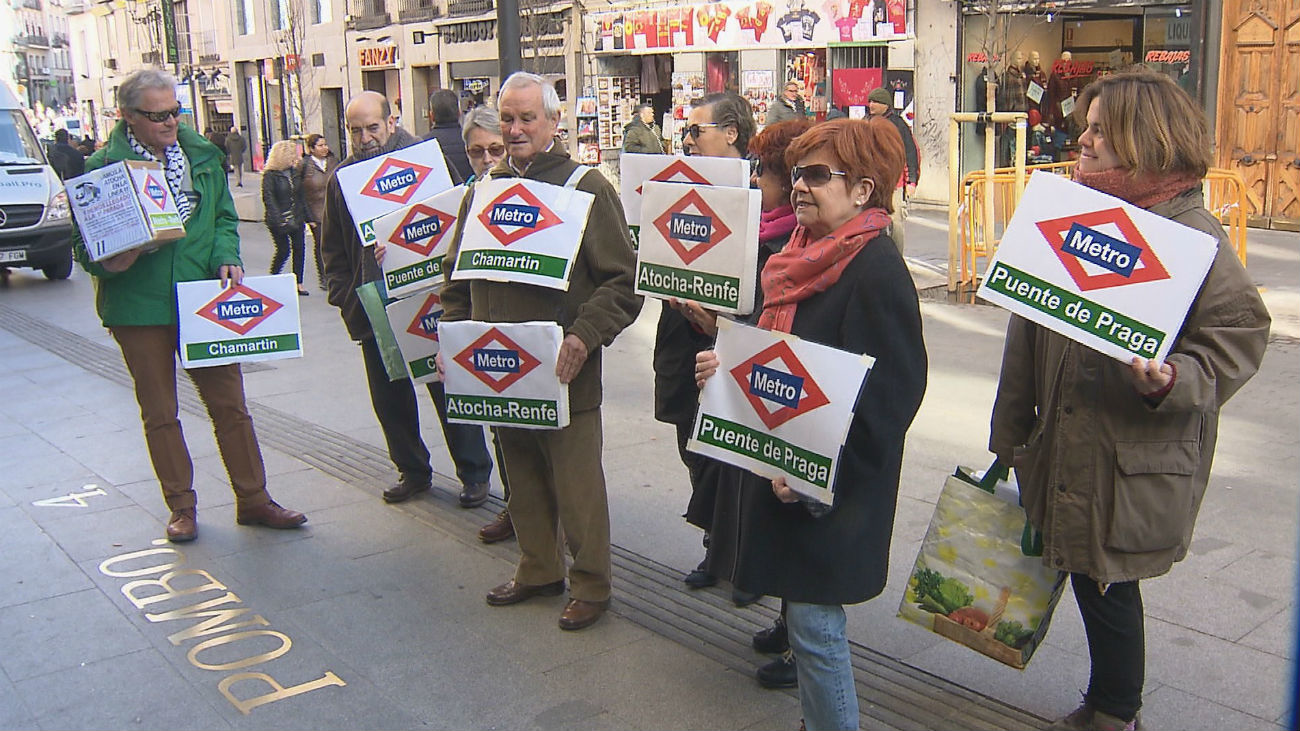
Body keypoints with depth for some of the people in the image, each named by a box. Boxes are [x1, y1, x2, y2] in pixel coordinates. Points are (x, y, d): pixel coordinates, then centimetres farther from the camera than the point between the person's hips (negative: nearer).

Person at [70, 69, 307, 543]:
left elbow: (224, 216, 13)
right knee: (159, 413, 10)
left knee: (229, 402, 6)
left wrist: (227, 260, -5)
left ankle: (253, 500, 17)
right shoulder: (104, 167, -5)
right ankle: (181, 507, 24)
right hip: (138, 307, -2)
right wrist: (108, 263, -22)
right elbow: (85, 244, 0)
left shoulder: (202, 155, 5)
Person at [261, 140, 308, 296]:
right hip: (280, 221, -6)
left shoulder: (294, 172, 10)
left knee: (299, 249, 4)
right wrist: (279, 220, -20)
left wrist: (303, 215, 6)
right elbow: (268, 198, -13)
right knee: (284, 250, -2)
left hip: (296, 220, 6)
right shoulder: (270, 175, -9)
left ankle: (298, 283, 11)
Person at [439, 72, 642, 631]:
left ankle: (590, 585, 18)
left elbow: (623, 280, -11)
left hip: (563, 373, -5)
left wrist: (583, 339, -21)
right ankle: (538, 569, 33)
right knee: (523, 479, 17)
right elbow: (458, 274, 19)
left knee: (576, 485, 3)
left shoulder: (585, 187, -6)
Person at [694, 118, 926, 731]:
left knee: (814, 623, -1)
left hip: (829, 494, -9)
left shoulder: (876, 271, -19)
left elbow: (890, 396, -22)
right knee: (807, 617, 18)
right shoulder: (808, 256, 10)